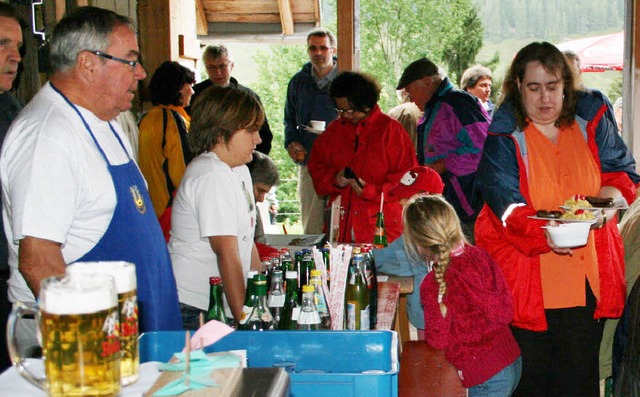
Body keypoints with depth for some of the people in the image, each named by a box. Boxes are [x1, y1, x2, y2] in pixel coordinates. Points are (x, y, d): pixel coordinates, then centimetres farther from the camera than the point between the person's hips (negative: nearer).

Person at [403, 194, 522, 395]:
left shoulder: (433, 286, -21)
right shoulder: (479, 256, -4)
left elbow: (438, 340, -11)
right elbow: (506, 311, 2)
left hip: (486, 379, -7)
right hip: (514, 361, 7)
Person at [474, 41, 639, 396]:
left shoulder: (591, 121, 6)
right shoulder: (503, 137, -6)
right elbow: (505, 202, -16)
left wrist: (610, 198, -13)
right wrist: (544, 234, -34)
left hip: (588, 278, 3)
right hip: (527, 280, -3)